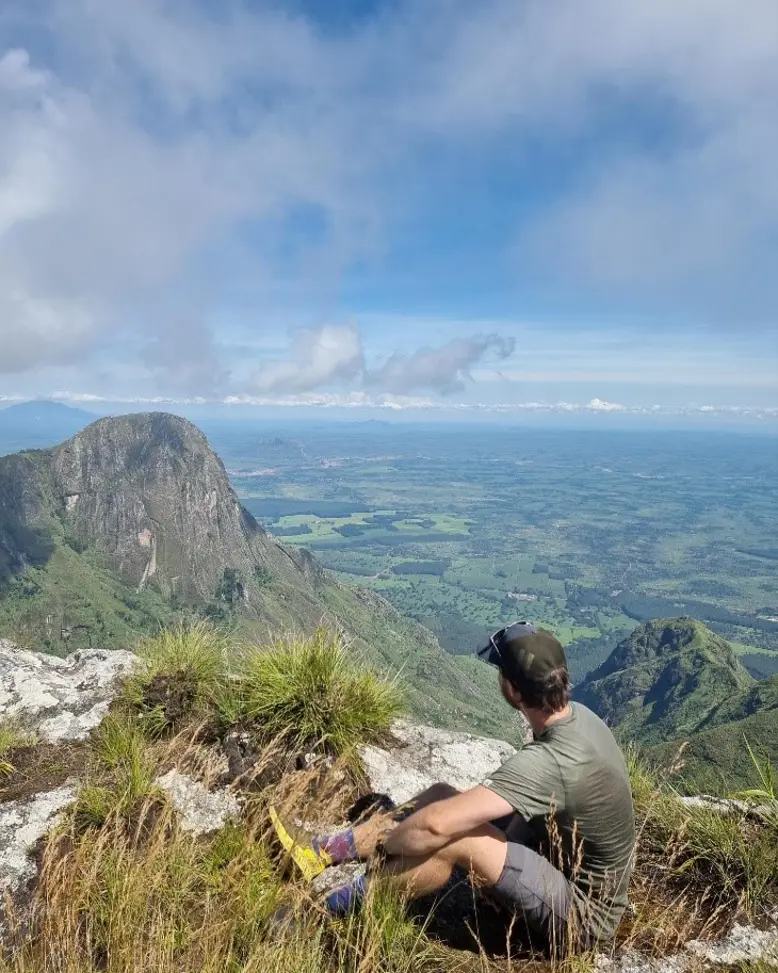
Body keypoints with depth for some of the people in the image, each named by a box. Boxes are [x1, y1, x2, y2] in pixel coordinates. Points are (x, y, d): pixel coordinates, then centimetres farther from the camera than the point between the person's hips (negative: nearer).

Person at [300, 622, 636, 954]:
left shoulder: (550, 762, -36)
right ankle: (324, 851, 6)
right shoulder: (577, 716, -8)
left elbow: (437, 825, -39)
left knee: (453, 838, -28)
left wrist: (383, 844, -21)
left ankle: (340, 907, -9)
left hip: (580, 913, -8)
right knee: (440, 796, -2)